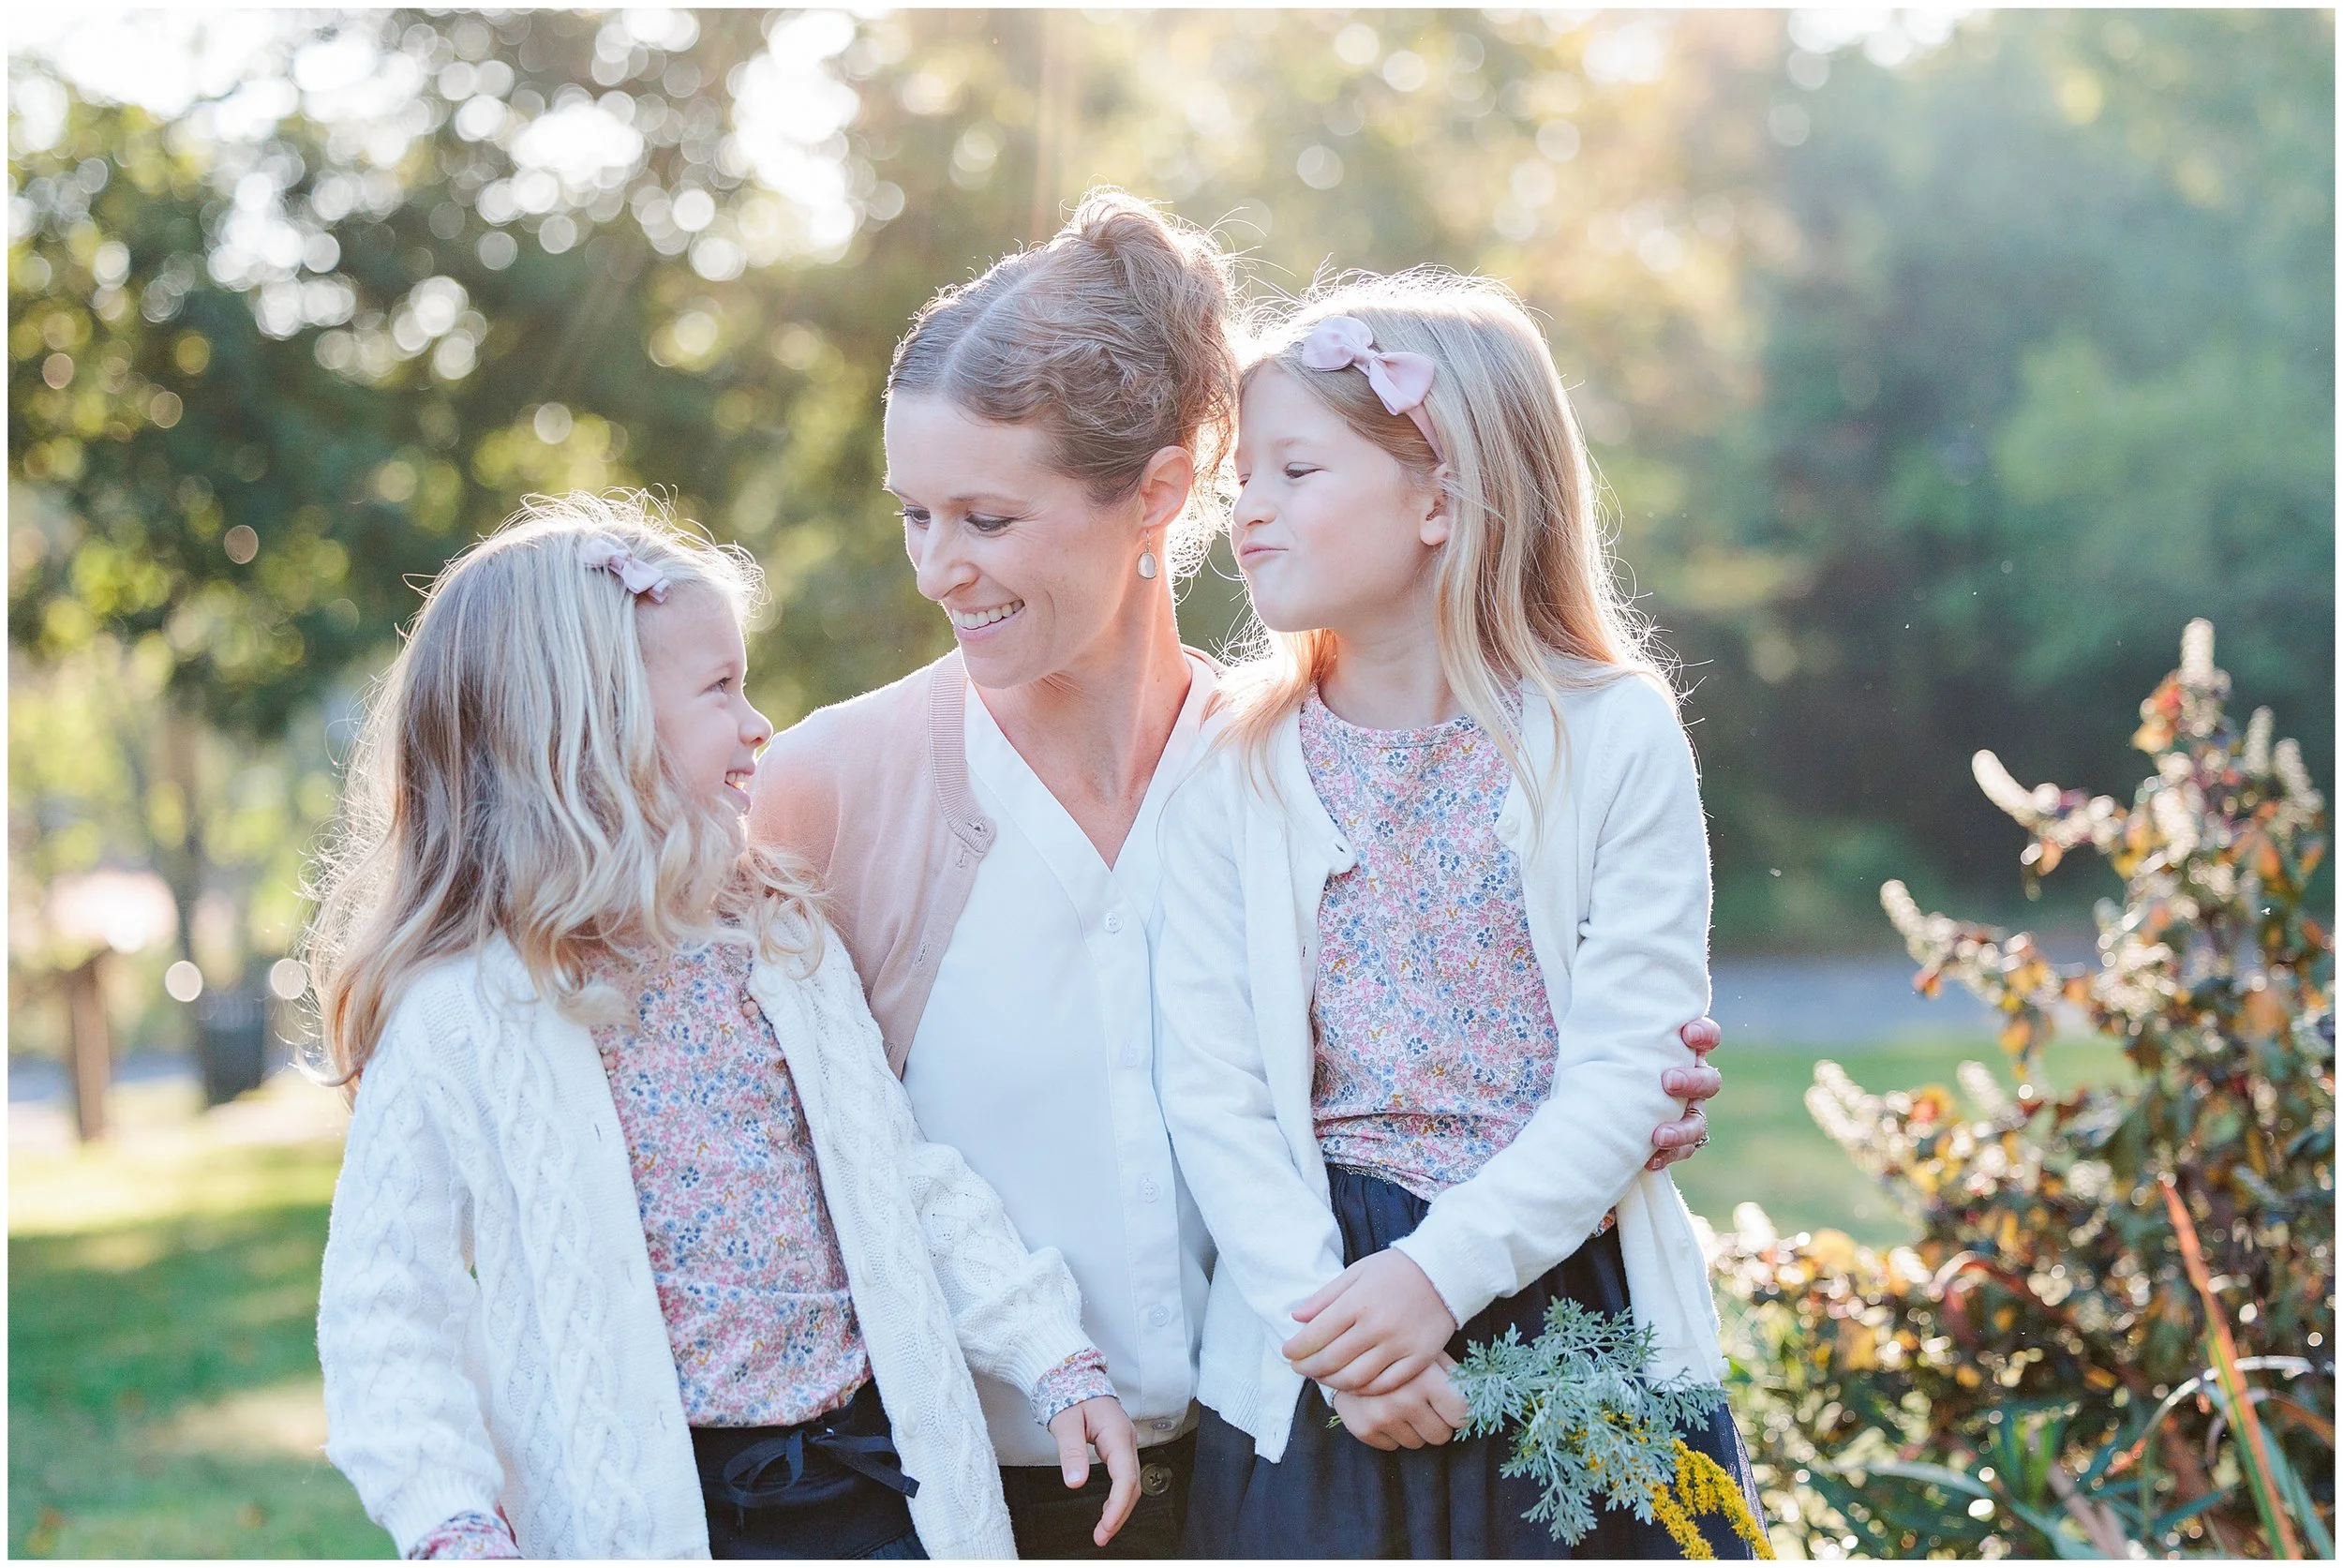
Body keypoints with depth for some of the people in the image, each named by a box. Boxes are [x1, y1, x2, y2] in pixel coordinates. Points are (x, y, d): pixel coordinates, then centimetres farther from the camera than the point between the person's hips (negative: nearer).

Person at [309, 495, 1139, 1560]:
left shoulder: (775, 931, 6)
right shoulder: (456, 1013, -10)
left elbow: (904, 1176, 11)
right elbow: (384, 1306, -9)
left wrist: (1054, 1357, 4)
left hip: (877, 1472, 4)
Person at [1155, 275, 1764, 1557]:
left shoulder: (1613, 736, -4)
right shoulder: (1232, 767, 1)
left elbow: (1626, 1075, -10)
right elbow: (1211, 1089, -4)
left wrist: (1442, 1272, -19)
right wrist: (1325, 1315, -16)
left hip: (1578, 1309, -1)